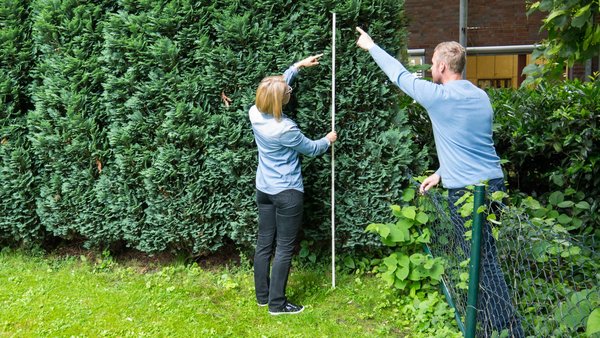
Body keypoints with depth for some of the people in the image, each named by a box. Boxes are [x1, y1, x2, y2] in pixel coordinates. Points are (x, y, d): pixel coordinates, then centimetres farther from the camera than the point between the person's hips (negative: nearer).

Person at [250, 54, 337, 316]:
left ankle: (262, 296, 26)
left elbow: (278, 85, 12)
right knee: (284, 248, 3)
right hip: (287, 193, -8)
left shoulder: (255, 113, -6)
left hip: (264, 189, 8)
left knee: (264, 243, 14)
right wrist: (329, 140, 13)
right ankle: (277, 304, 10)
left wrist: (299, 65, 15)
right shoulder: (285, 129, -25)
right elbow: (311, 149, -7)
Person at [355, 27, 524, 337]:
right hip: (494, 184, 8)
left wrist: (371, 46, 17)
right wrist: (440, 173, 24)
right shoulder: (481, 97, 11)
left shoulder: (438, 96, -12)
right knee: (481, 257, 16)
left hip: (467, 191, -8)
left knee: (483, 262, -3)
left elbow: (400, 75, 2)